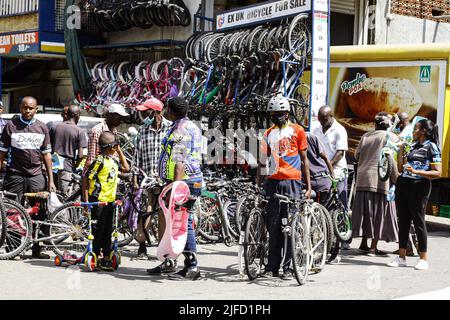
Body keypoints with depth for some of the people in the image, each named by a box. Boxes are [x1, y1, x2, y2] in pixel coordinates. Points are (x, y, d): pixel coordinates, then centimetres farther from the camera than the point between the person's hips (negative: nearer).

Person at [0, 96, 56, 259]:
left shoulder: (42, 127, 10)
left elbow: (46, 155, 11)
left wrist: (50, 180, 6)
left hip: (36, 175, 2)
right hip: (15, 174, -2)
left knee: (39, 214, 1)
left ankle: (37, 249, 9)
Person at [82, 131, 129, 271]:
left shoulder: (113, 160, 9)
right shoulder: (100, 161, -16)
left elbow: (126, 168, 25)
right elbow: (86, 179, -15)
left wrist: (120, 152, 15)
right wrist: (86, 200, -17)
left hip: (110, 200, 8)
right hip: (98, 201, -8)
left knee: (108, 231, 12)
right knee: (98, 230, 0)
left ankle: (106, 258, 20)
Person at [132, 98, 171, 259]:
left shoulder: (171, 128, -1)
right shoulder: (142, 130, 9)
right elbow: (137, 155, 10)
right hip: (147, 177, 2)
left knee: (163, 213, 3)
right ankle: (142, 246, 5)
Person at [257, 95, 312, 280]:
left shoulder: (297, 131, 5)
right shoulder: (268, 134, 14)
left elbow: (304, 160, 6)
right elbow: (263, 161, 15)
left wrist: (309, 186, 2)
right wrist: (258, 185, 8)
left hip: (292, 182, -3)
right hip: (273, 182, 3)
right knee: (273, 226, 3)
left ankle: (289, 267, 1)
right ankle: (272, 266, 8)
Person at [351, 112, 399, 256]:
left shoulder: (366, 136, 11)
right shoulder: (391, 137, -4)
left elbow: (357, 155, 15)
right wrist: (395, 178, -5)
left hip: (363, 178, 5)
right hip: (380, 179, -5)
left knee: (365, 211, 12)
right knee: (379, 212, 0)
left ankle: (364, 243, 18)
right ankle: (373, 247, -1)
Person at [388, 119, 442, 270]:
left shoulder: (431, 147, -2)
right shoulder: (412, 146, 17)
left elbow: (438, 173, -11)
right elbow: (400, 168, 16)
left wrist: (416, 171, -20)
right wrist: (401, 149, 10)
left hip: (419, 187, -7)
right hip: (403, 185, 7)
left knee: (418, 221, -2)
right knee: (403, 221, 7)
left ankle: (423, 258, 6)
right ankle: (401, 257, 13)